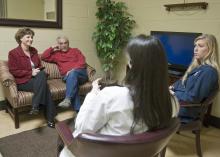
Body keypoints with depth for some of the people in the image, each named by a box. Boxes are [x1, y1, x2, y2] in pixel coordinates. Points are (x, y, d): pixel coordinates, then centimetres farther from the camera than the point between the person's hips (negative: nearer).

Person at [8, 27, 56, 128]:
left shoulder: (34, 51, 16)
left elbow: (39, 65, 22)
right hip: (23, 82, -5)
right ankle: (50, 118, -27)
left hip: (36, 79, 5)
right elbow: (13, 71, -9)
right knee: (44, 85, -31)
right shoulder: (13, 53, -3)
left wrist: (39, 71, -2)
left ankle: (35, 106, -30)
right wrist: (30, 73, -17)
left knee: (42, 74, -31)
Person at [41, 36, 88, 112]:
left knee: (72, 74, -36)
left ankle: (68, 99, -47)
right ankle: (79, 110, -43)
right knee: (73, 82, -35)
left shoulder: (75, 50, 22)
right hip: (67, 76, 1)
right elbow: (43, 57, 16)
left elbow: (82, 62, 6)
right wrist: (52, 48, 16)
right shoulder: (56, 54, 26)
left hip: (81, 73, 0)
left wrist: (73, 69, -11)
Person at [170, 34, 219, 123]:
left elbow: (193, 97, -24)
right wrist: (172, 87, 0)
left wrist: (174, 94, -16)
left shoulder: (208, 71, -22)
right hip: (179, 97, 9)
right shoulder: (197, 65, 8)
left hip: (187, 109, -9)